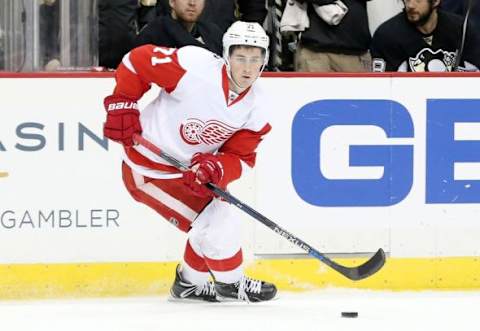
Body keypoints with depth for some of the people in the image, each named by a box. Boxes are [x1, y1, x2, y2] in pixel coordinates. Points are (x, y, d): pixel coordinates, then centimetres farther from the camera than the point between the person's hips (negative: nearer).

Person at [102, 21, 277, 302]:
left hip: (190, 168, 8)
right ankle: (232, 283, 14)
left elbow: (240, 157, -8)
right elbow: (138, 60, -18)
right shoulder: (194, 66, -28)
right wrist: (122, 104, -19)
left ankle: (192, 282, 40)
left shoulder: (257, 107, -8)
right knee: (216, 225, -11)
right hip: (149, 171, -8)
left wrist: (215, 169, -28)